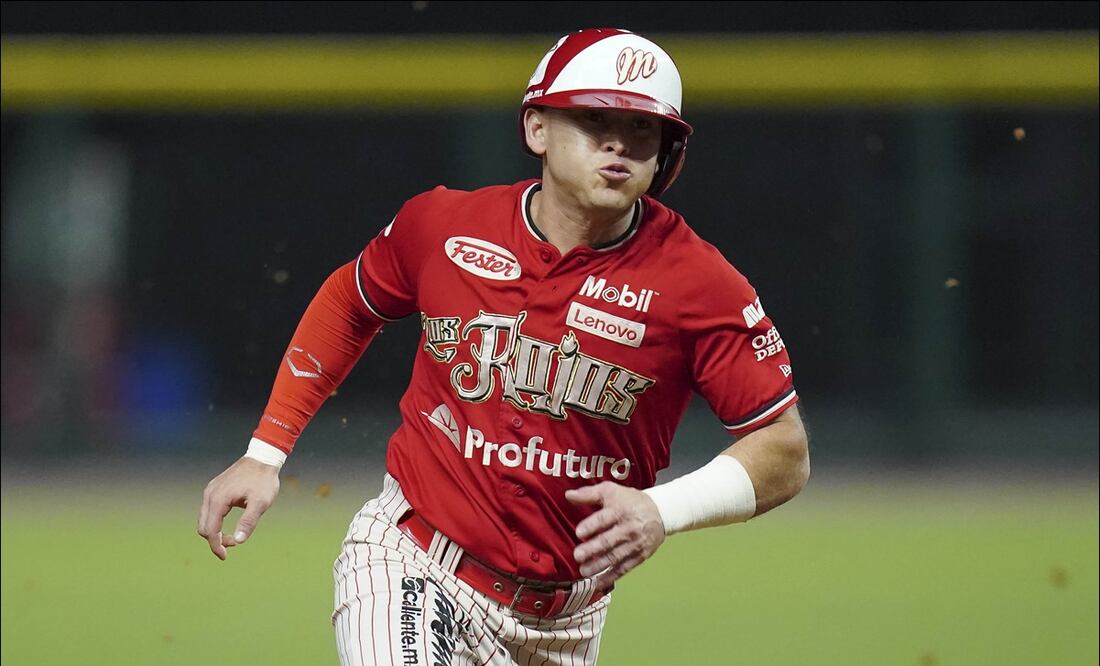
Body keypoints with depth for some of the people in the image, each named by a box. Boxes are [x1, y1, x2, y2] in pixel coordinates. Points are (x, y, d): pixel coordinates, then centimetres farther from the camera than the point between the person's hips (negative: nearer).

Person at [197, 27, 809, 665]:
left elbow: (787, 453, -8)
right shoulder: (442, 225, -4)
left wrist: (663, 510, -24)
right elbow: (349, 304, 17)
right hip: (408, 560, -1)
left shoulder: (696, 283, -11)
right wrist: (264, 455, 11)